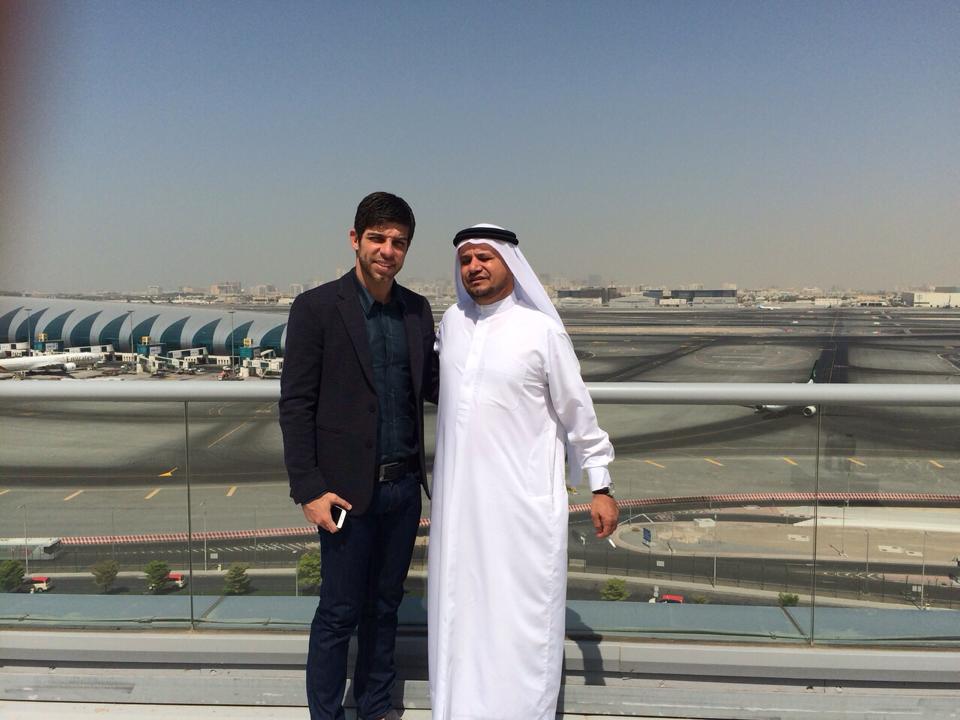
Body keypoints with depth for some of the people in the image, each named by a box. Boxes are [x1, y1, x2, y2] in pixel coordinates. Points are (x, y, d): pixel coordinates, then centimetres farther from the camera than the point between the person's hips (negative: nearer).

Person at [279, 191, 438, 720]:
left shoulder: (417, 309, 6)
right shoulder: (317, 307, -9)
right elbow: (295, 404, -9)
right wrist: (308, 489, -13)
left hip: (403, 484, 5)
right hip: (349, 489, -5)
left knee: (384, 604, 18)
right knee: (339, 612, 6)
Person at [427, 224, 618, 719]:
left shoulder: (542, 330, -5)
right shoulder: (450, 323, 8)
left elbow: (577, 412, 0)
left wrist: (600, 486, 0)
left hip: (523, 503, -4)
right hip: (459, 501, 5)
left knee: (520, 619, 1)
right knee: (460, 613, 13)